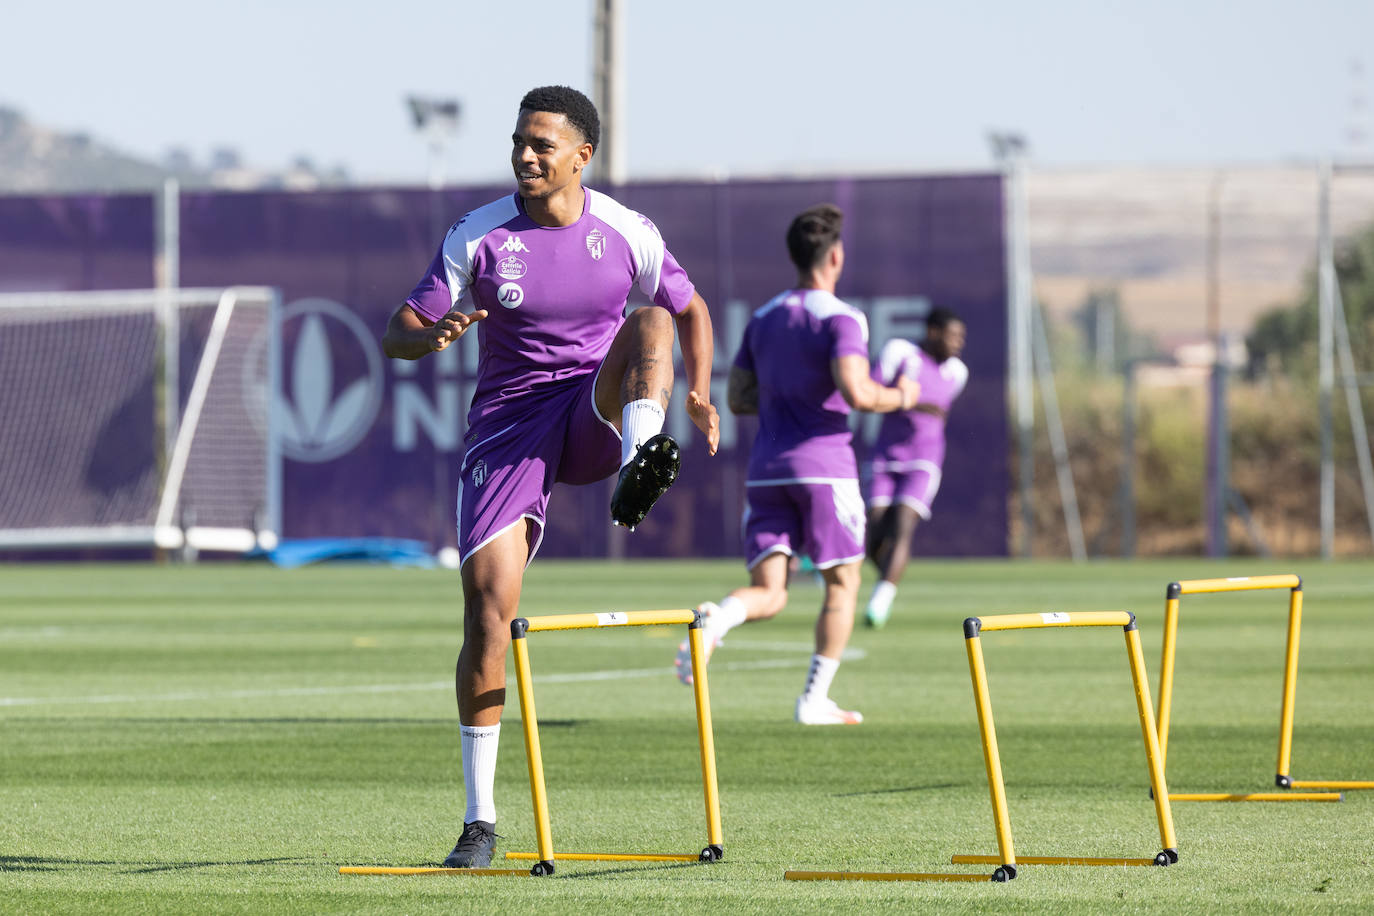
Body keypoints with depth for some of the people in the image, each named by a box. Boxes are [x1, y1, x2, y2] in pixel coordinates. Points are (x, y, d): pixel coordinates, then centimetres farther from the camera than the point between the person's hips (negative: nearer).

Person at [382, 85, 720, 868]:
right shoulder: (477, 237, -5)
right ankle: (481, 820, -3)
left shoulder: (627, 233, -2)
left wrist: (699, 394, 4)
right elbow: (397, 337, -7)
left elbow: (690, 309, 15)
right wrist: (432, 334, -29)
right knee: (489, 606, -11)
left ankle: (639, 464, -49)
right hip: (508, 427, -1)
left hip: (596, 413, 1)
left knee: (650, 324, -25)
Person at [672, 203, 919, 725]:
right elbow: (856, 392, -21)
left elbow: (738, 399, 16)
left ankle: (717, 618, -31)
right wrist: (899, 397, -2)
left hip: (766, 468, 5)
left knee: (768, 593, 2)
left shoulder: (762, 319, 13)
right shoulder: (840, 319, -8)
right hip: (823, 466, -5)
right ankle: (815, 699, 6)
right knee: (842, 583, 11)